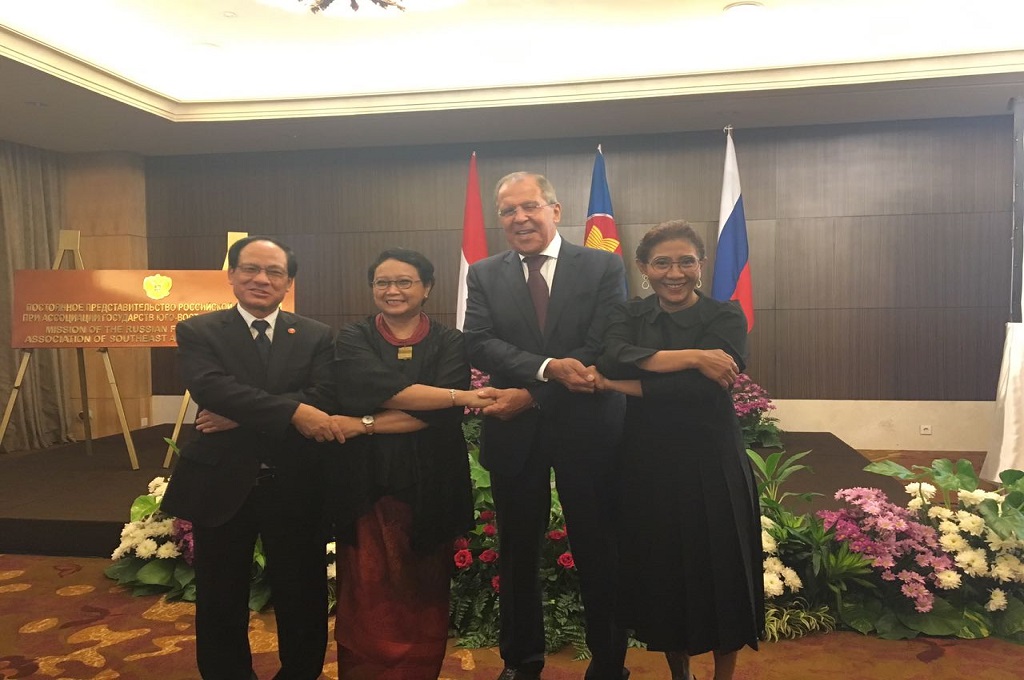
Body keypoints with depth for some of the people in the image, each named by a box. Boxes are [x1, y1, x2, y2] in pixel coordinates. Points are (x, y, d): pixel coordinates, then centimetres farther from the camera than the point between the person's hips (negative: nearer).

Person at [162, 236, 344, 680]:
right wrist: (290, 412, -30)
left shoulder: (317, 336, 3)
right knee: (220, 602, 17)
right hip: (222, 485, 0)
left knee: (303, 599, 14)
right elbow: (210, 386, -20)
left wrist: (243, 417, -21)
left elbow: (322, 398, -13)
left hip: (295, 486, 1)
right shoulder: (197, 331, -1)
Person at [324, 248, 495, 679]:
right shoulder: (353, 340, 4)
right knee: (367, 600, 5)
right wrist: (460, 395, -18)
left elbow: (445, 415, -12)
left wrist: (364, 425, -16)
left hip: (428, 488, 0)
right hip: (366, 487, 0)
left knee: (423, 598, 10)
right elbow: (379, 388, -16)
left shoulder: (449, 343, 4)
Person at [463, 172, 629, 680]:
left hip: (587, 429, -2)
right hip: (514, 433, 2)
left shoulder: (604, 267, -2)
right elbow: (479, 344, -10)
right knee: (518, 553, 16)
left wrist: (531, 395, -17)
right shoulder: (484, 275, 4)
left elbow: (601, 350, -12)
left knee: (597, 551, 10)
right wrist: (549, 368, -25)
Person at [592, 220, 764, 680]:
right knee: (661, 576, 13)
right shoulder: (627, 316, 4)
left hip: (712, 466, -2)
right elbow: (611, 358, -19)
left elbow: (699, 387, -20)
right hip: (648, 466, 2)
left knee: (720, 574, 9)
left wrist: (618, 385, -15)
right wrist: (691, 356, -25)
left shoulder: (726, 318, -4)